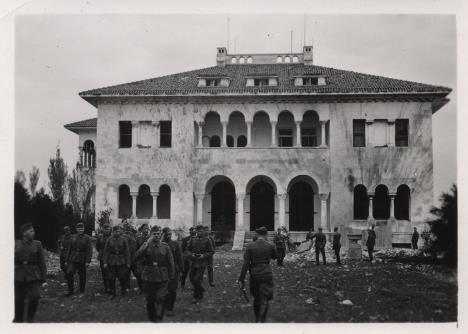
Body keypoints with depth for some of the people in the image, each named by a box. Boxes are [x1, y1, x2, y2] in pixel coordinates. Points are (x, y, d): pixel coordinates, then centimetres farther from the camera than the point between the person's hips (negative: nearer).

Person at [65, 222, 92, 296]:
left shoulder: (87, 238, -2)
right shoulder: (73, 237, 8)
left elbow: (89, 250, -7)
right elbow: (69, 249, 11)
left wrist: (88, 261, -14)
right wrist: (67, 259, 9)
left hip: (82, 261, -2)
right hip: (72, 259, 2)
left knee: (82, 276, 5)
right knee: (69, 273, -11)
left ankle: (82, 291, 21)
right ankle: (70, 290, 0)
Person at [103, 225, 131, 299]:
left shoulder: (124, 239, 0)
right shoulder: (109, 240, 2)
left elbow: (127, 251, 1)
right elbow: (106, 251, 2)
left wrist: (128, 262, -2)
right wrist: (105, 262, -4)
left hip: (121, 262, -1)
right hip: (111, 262, 1)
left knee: (122, 277, 3)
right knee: (111, 278, 2)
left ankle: (123, 290, 27)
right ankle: (112, 293, 15)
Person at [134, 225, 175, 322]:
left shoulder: (165, 247, 3)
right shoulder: (146, 245, 2)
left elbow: (170, 263, 7)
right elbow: (137, 256, -15)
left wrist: (171, 276, 4)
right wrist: (147, 244, -19)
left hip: (162, 277, -1)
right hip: (149, 277, 1)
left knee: (160, 298, -14)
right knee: (150, 300, 8)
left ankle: (159, 318, -13)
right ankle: (151, 318, 24)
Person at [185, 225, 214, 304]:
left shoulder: (206, 240, -2)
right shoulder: (192, 240, 7)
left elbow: (211, 252, 1)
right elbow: (187, 250, 10)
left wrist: (204, 256, -14)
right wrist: (191, 254, -10)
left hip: (202, 263, -4)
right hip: (193, 262, 4)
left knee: (197, 279, -11)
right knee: (192, 279, 9)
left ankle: (197, 297, 6)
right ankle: (201, 291, 33)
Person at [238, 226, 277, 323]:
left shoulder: (250, 246, -6)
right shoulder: (270, 246, -5)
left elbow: (245, 263, -9)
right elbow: (274, 257, 16)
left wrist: (241, 279, -6)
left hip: (254, 275, 2)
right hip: (266, 275, -1)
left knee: (256, 298, 21)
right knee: (264, 300, 1)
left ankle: (257, 319, 34)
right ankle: (261, 320, -13)